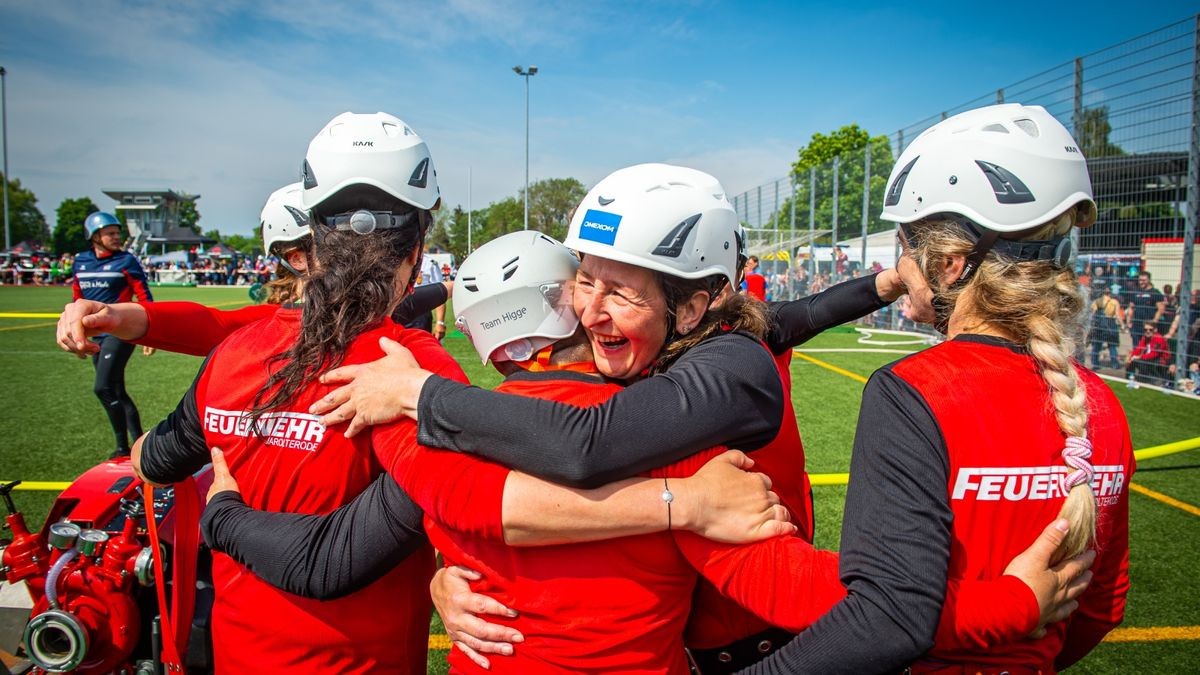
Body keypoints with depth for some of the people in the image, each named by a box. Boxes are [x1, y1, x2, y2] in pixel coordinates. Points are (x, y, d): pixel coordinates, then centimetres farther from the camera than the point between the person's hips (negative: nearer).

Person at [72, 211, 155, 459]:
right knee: (117, 392, 11)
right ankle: (138, 441, 20)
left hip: (120, 334, -6)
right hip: (96, 336, 7)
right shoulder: (81, 262, 10)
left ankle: (123, 446, -2)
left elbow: (144, 298, -8)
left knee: (103, 388, -13)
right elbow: (78, 299, 19)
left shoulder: (126, 260, -6)